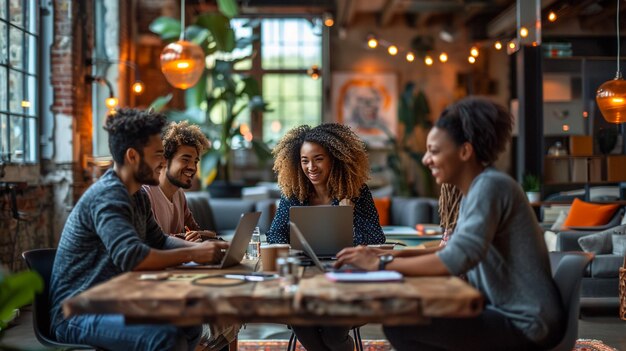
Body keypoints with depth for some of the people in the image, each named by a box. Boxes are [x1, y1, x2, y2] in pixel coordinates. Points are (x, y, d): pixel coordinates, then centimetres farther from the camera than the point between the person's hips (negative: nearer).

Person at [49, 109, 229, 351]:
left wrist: (204, 247, -1)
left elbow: (159, 241, 15)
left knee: (190, 326, 8)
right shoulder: (108, 195, -20)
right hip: (75, 315, -10)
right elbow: (131, 256, -32)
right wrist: (192, 254, -23)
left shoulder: (137, 196, 11)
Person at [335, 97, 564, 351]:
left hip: (525, 323, -9)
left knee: (401, 327, -15)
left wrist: (381, 264, -22)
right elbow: (456, 248, 14)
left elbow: (456, 260, -28)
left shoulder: (490, 186, -18)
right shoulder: (474, 190, 12)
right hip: (503, 311, 9)